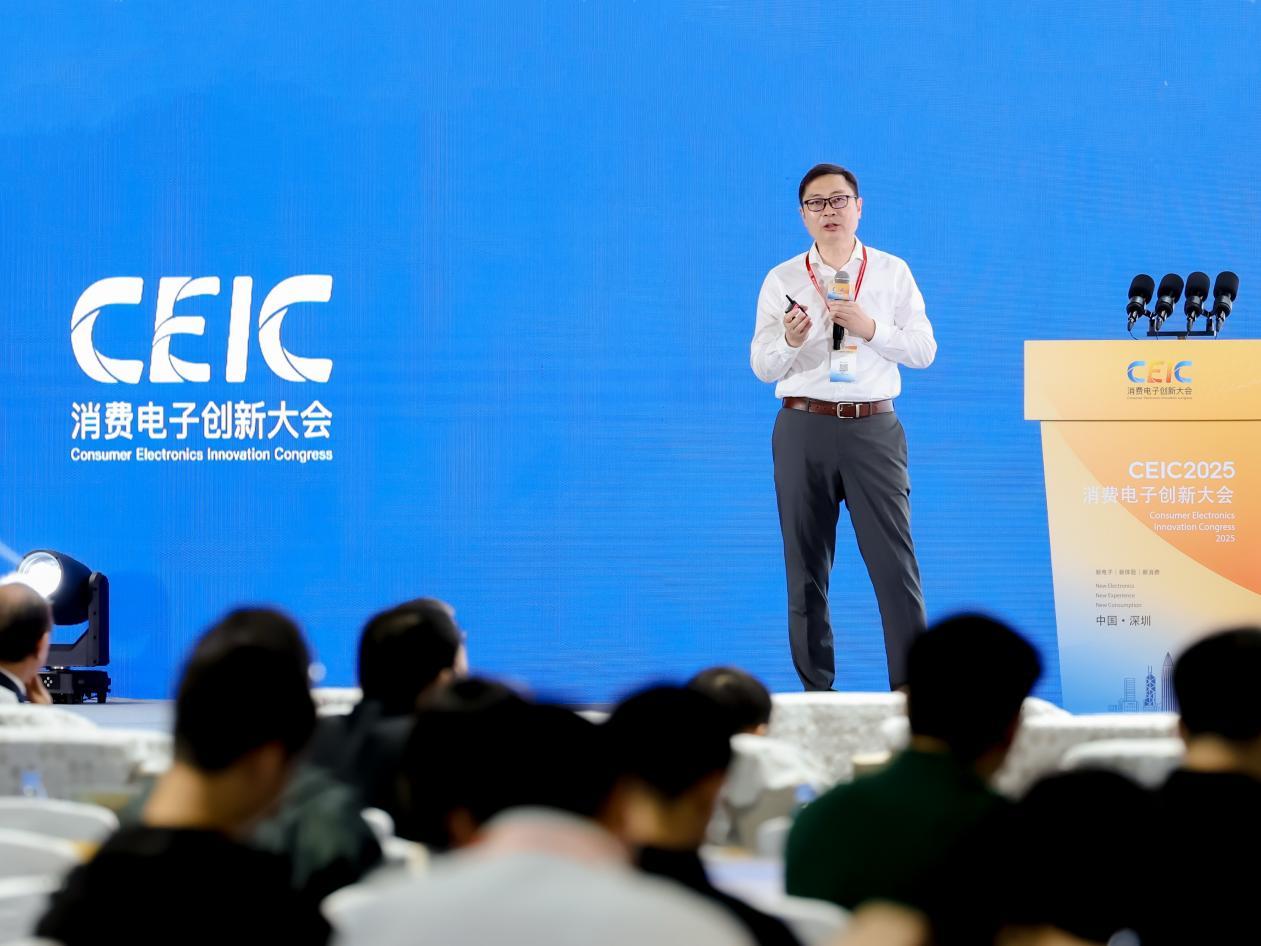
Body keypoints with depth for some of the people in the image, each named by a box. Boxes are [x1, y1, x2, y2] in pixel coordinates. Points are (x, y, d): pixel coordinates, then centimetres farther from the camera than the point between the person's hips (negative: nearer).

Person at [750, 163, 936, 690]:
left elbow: (924, 351, 3)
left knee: (895, 562, -5)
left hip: (874, 427, -1)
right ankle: (816, 690, 13)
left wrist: (871, 329, -13)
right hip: (804, 428, 1)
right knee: (806, 567, 5)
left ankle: (912, 686, 0)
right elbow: (762, 368, 4)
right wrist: (790, 340, -17)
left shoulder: (892, 273, 7)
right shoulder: (782, 280, 7)